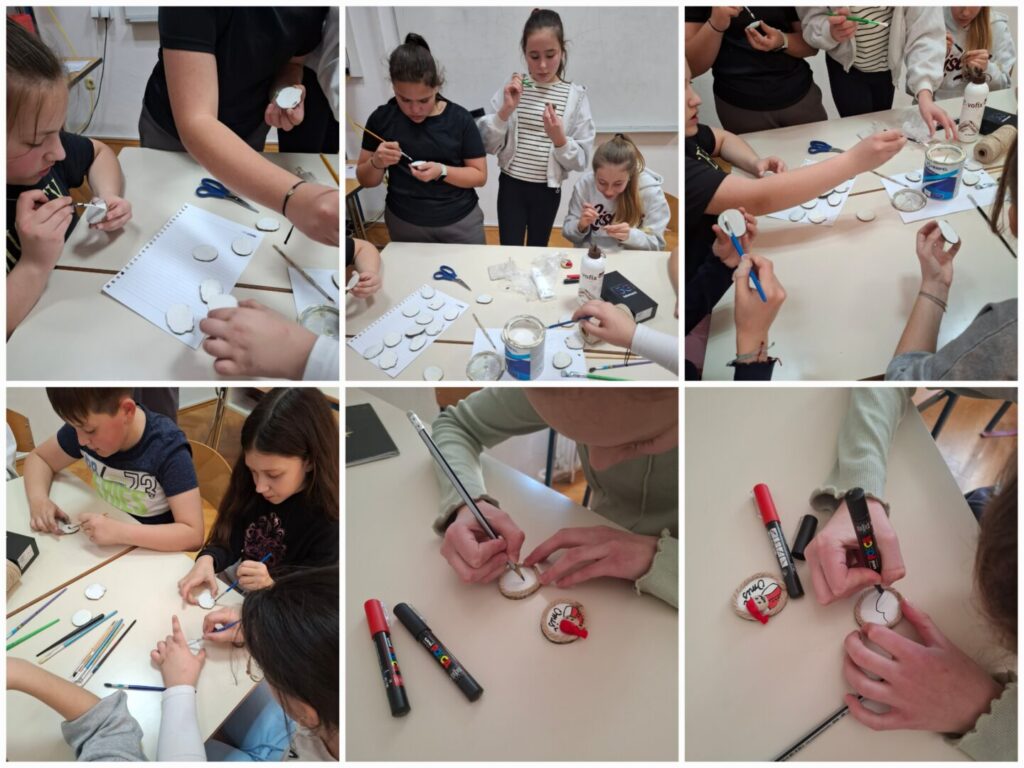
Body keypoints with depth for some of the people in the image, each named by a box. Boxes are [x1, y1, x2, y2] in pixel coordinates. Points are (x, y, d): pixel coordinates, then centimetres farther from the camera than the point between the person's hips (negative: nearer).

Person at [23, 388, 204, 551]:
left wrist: (120, 532, -36)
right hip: (106, 549, 5)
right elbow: (38, 457, 7)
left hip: (156, 554, -4)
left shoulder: (167, 448, -25)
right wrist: (38, 499, -12)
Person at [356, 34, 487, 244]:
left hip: (460, 223, -1)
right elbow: (365, 180, 2)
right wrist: (377, 163, -21)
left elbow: (480, 175, -6)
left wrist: (442, 171, -24)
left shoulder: (459, 119, -10)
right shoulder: (381, 118, -5)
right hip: (404, 225, 1)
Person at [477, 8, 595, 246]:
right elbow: (488, 145, -7)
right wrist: (505, 110, -21)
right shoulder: (513, 88, -4)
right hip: (511, 185, 0)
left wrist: (559, 138, -26)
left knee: (537, 251, 17)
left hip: (547, 190, 0)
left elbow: (580, 161, -8)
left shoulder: (575, 95, -7)